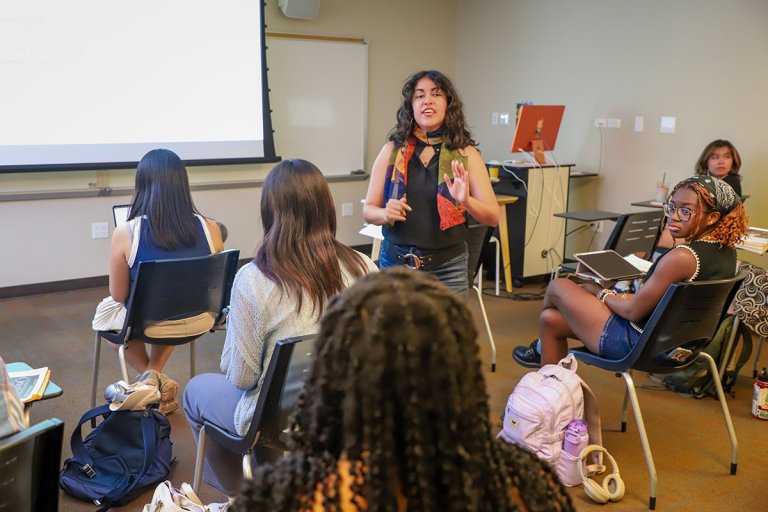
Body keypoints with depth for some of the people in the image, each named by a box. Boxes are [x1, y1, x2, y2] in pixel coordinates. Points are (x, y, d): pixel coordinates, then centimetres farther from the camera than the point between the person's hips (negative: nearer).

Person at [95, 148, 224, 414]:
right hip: (198, 322, 3)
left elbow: (118, 296, -8)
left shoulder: (125, 233, -21)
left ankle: (150, 376, 24)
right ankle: (154, 374, 35)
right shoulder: (210, 228, -15)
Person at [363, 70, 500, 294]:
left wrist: (466, 201, -23)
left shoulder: (465, 154, 0)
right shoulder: (392, 150, 2)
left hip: (447, 268, -1)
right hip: (395, 262, 1)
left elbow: (493, 217, -3)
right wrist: (385, 214, -16)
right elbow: (369, 210, 6)